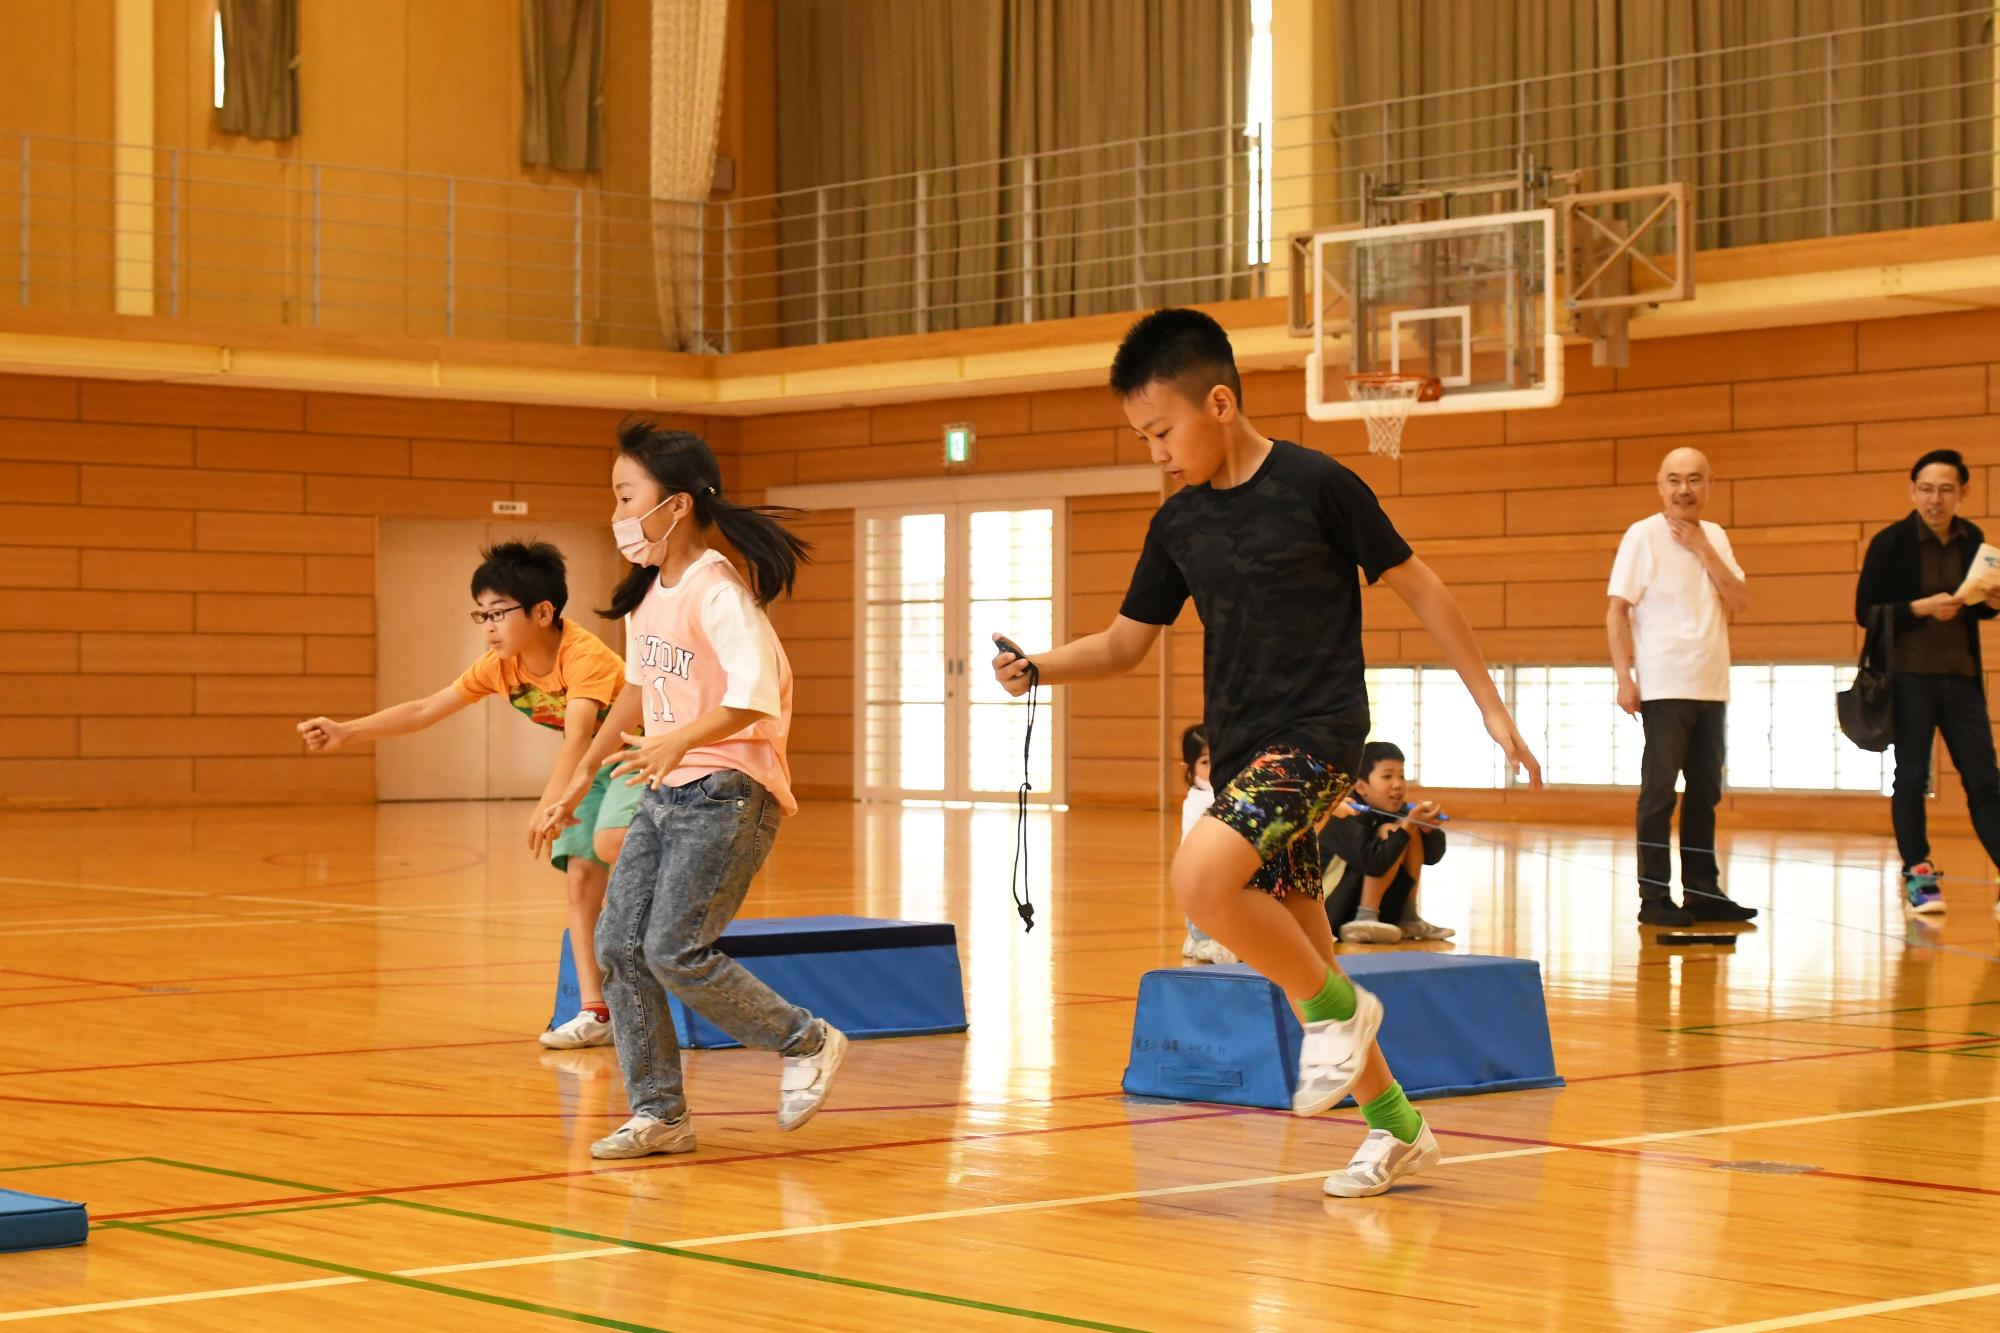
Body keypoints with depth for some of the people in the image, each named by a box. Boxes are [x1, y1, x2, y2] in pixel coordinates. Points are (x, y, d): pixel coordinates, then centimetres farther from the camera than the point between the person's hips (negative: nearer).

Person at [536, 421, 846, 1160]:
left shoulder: (718, 591, -17)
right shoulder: (646, 593, 10)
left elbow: (756, 690, -30)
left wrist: (680, 740, -41)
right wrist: (585, 773, 28)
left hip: (726, 790, -9)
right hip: (663, 792, 9)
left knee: (676, 950, -13)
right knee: (619, 943, 2)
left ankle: (808, 1043, 7)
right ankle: (659, 1114, 11)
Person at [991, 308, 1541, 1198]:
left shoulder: (1317, 486, -10)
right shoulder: (1178, 524, 8)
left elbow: (1417, 587, -3)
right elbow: (1124, 644, 14)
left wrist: (1492, 706, -3)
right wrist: (1036, 668, -6)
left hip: (1318, 733, -7)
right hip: (1240, 750, 7)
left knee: (1201, 877, -29)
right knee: (1293, 952, 10)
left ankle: (1338, 1008, -7)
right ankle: (1395, 1126, 25)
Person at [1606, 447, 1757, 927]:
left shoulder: (1715, 537, 11)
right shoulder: (1643, 536, -5)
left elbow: (1739, 602, 2)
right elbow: (1616, 611, -8)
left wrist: (1703, 551, -7)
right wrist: (1624, 677, -15)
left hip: (1710, 689, 6)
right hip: (1663, 687, -6)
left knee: (1705, 792, 10)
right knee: (1660, 792, -6)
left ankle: (1702, 892, 17)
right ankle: (1654, 898, -3)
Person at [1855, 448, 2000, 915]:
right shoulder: (1890, 542, -7)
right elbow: (1865, 611, -7)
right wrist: (1921, 608, -18)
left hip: (1961, 678, 4)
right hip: (1909, 678, -4)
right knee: (1911, 777, 2)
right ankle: (1917, 876, 11)